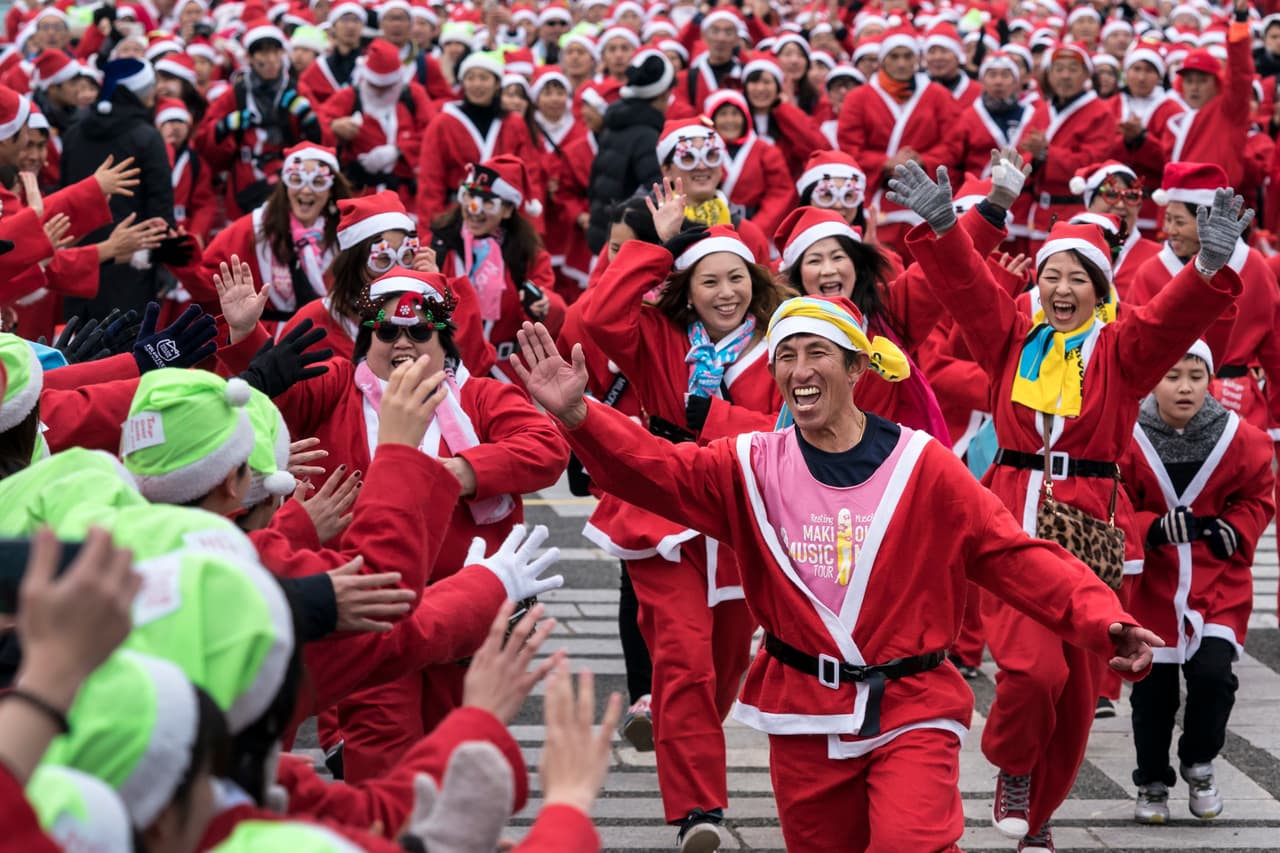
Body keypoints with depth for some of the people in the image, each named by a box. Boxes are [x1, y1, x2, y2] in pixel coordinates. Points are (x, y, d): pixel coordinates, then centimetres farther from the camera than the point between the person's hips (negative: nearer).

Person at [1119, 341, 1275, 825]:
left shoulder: (1240, 439, -6)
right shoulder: (1130, 440, -11)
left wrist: (1236, 529, -11)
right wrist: (1154, 529, -23)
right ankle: (1152, 784, 27)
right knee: (1153, 690, 7)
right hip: (1152, 582, 0)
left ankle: (1199, 765, 13)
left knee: (1213, 674, -14)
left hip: (1218, 581, 0)